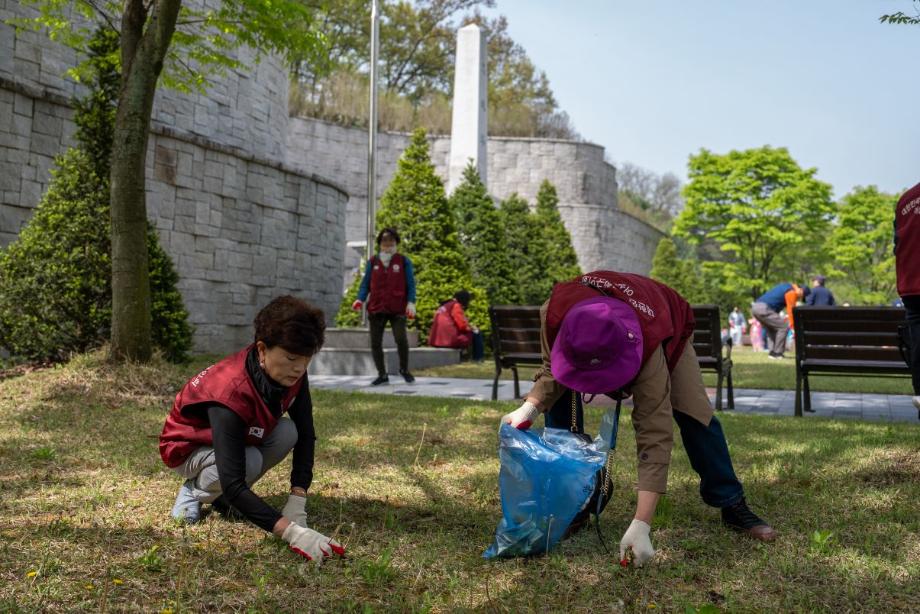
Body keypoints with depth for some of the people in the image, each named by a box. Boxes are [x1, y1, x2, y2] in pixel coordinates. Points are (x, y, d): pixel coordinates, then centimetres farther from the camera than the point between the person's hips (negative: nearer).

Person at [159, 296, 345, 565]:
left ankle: (223, 498, 1)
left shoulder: (292, 374, -22)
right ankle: (194, 490, -2)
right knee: (250, 462, -35)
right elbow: (232, 484, -44)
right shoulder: (231, 394, -41)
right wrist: (291, 531, -51)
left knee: (289, 432, -22)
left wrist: (297, 500, -26)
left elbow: (306, 435, -14)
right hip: (188, 449, -6)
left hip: (243, 438, 6)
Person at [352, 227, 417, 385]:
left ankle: (404, 369, 9)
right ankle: (382, 374, 17)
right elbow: (366, 283, 8)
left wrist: (411, 302, -13)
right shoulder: (372, 262, 9)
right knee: (375, 343, 3)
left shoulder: (404, 261, 3)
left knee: (401, 339, -16)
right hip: (376, 308, 3)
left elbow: (410, 283, 1)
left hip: (398, 309, -3)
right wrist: (360, 299, -8)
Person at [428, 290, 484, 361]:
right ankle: (477, 358, 12)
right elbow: (462, 325, -12)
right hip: (449, 339, -9)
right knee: (476, 334, 8)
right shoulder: (456, 306, -7)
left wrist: (469, 326, 20)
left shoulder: (444, 306, 20)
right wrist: (472, 327, 8)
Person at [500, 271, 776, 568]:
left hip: (667, 329, -3)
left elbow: (655, 435, -50)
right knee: (558, 398, -17)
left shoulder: (648, 346, -49)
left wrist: (640, 526, -54)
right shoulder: (555, 312, -42)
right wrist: (529, 407, -40)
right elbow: (552, 370, -19)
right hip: (589, 337, 3)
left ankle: (733, 506, 2)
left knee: (694, 412, -18)